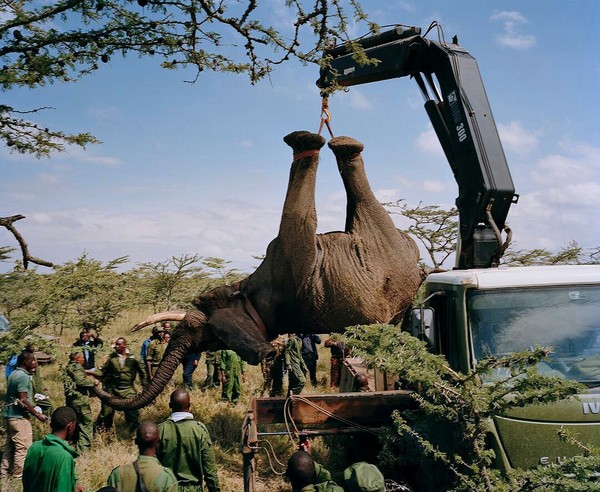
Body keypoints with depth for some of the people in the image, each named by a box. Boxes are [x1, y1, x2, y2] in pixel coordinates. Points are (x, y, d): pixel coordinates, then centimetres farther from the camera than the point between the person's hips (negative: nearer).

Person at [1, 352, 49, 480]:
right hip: (19, 417, -10)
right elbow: (23, 400, -21)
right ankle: (19, 476, 0)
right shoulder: (23, 376, -17)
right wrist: (37, 414, -16)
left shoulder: (13, 374, 12)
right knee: (23, 448, -3)